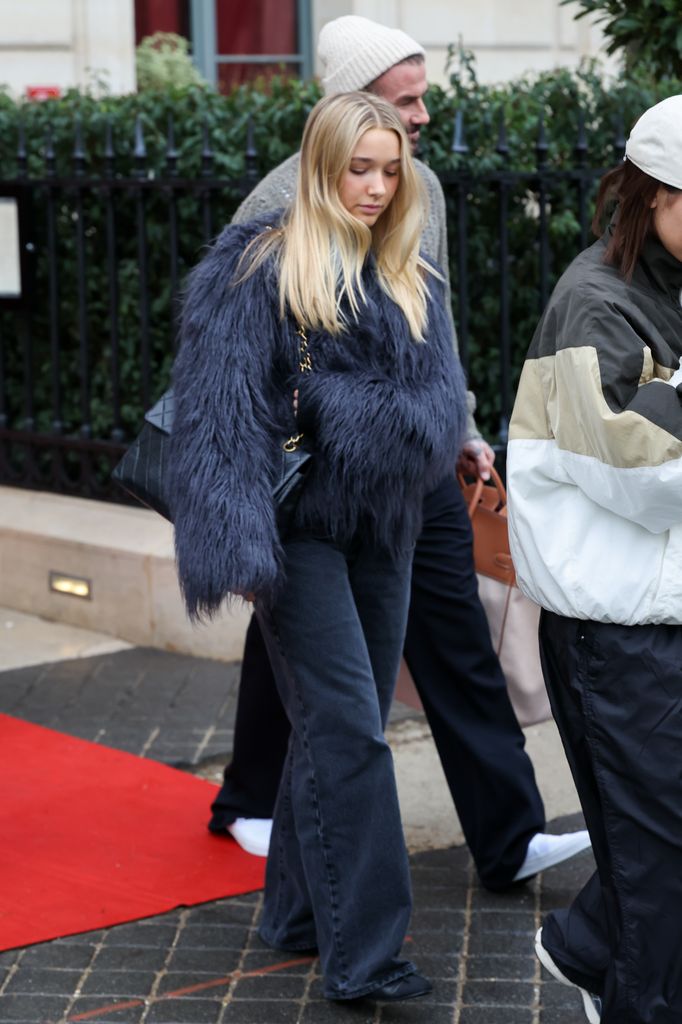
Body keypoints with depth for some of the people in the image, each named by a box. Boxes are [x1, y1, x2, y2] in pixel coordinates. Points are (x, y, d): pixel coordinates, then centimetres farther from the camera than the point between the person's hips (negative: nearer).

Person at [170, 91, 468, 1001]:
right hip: (299, 525, -6)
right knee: (349, 724, -11)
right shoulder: (261, 268, -7)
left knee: (338, 726, 12)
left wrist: (336, 403, -18)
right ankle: (363, 953, -7)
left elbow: (441, 405, -1)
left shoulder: (413, 283, 11)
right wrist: (237, 542, -24)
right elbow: (221, 411, -15)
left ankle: (300, 914, 26)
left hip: (381, 530, 6)